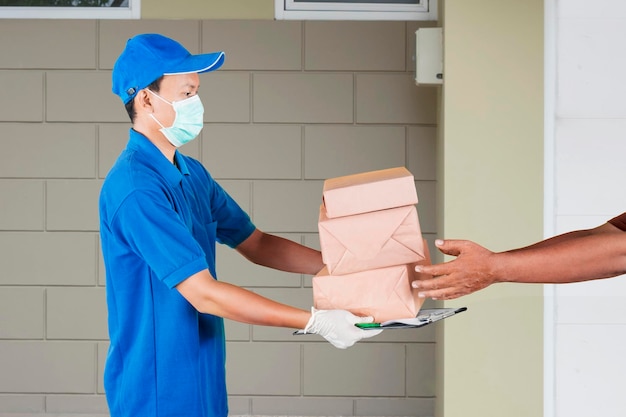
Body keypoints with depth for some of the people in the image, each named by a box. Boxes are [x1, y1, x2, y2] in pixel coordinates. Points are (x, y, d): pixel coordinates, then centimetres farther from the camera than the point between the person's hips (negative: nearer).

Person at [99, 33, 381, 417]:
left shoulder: (192, 173, 8)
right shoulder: (136, 188, -22)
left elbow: (256, 244, 16)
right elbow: (204, 294, -24)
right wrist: (315, 322, -23)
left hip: (201, 384, 9)